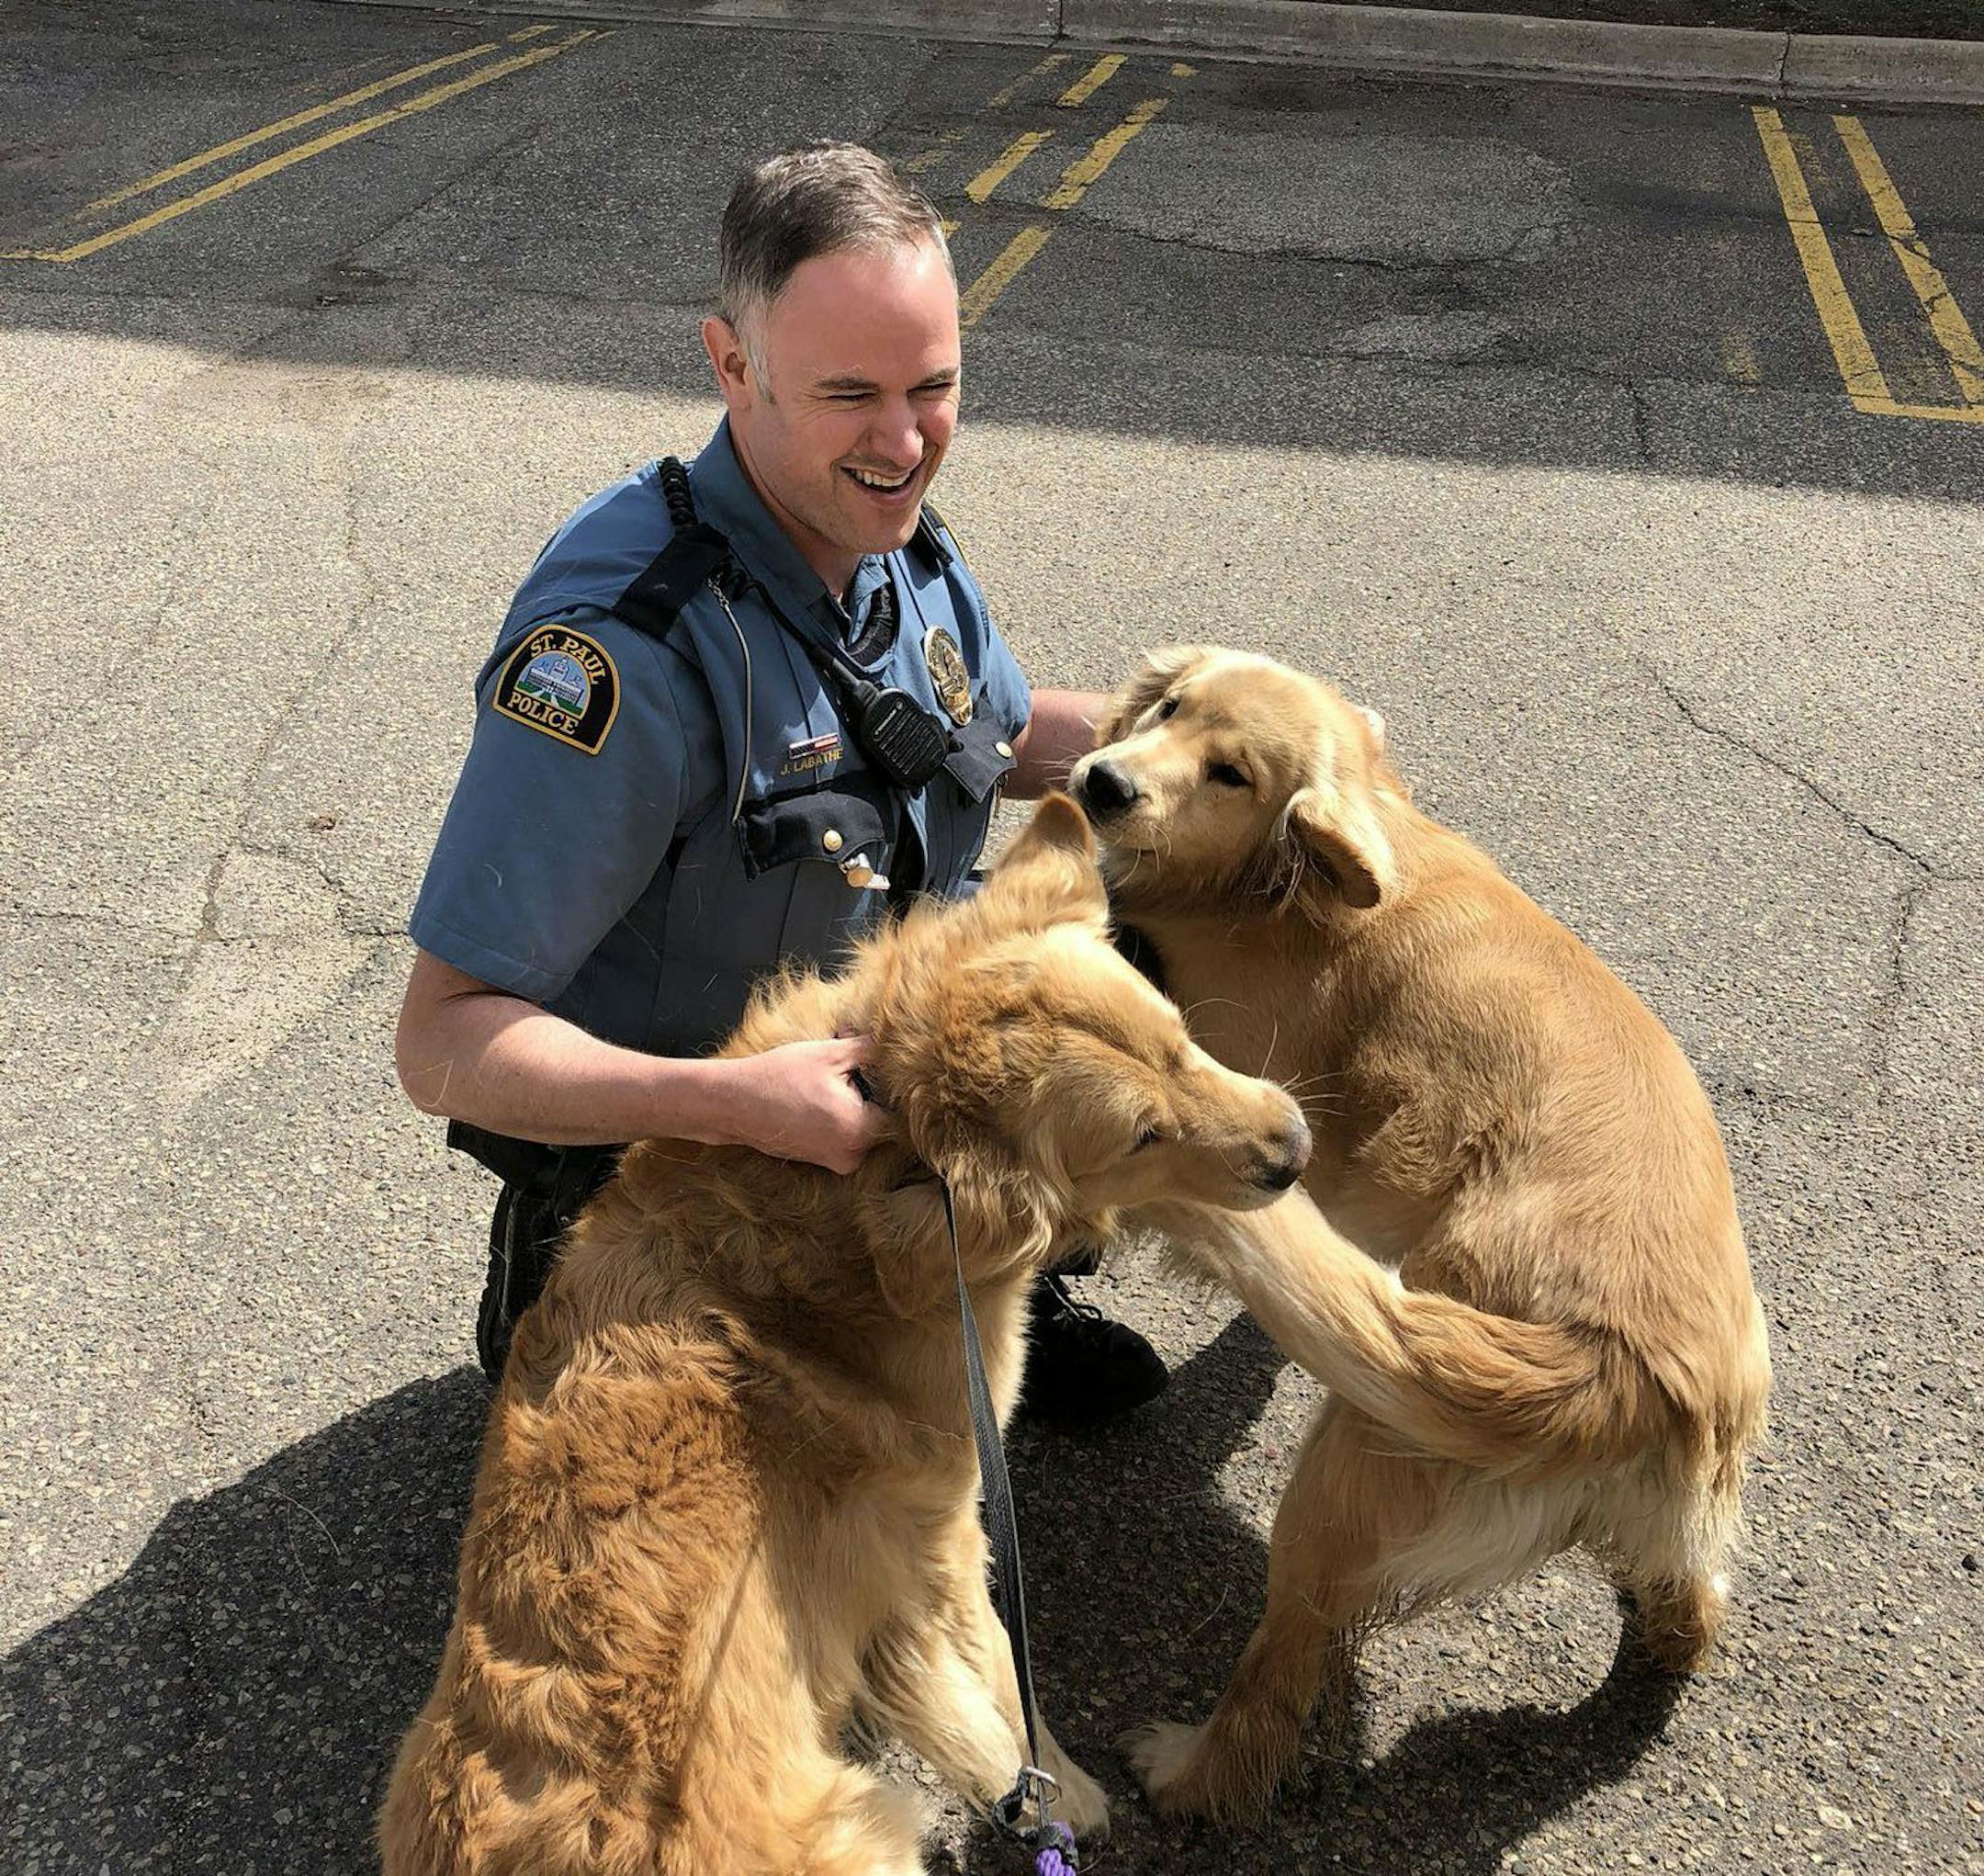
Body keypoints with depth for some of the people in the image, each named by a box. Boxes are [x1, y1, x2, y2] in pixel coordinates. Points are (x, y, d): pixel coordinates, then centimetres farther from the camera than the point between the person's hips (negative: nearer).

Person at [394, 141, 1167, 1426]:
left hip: (874, 1071, 7)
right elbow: (443, 1044, -30)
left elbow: (1009, 733, 16)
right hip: (660, 1159, -7)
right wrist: (737, 1103, -43)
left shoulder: (901, 544, -6)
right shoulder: (628, 639, -32)